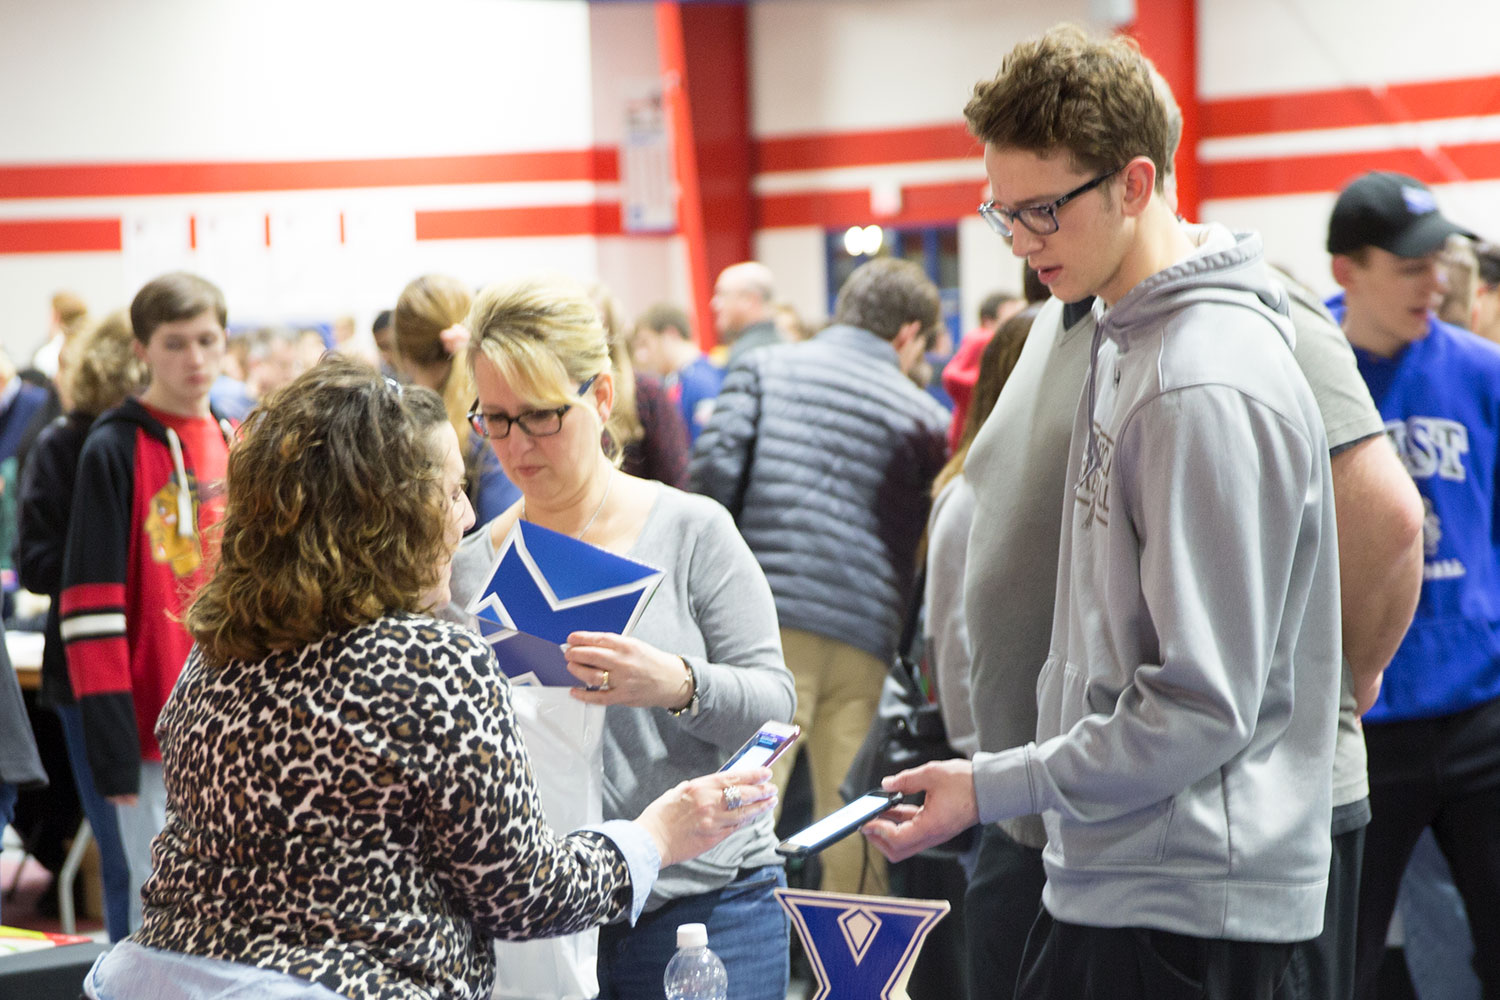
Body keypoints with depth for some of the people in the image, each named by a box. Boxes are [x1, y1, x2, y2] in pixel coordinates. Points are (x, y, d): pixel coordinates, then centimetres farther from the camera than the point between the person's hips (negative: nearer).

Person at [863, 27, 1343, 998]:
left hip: (1190, 900, -9)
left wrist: (992, 788, -18)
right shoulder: (1125, 335, 10)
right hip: (1108, 874, 9)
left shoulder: (1209, 390, -21)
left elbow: (1202, 708, -22)